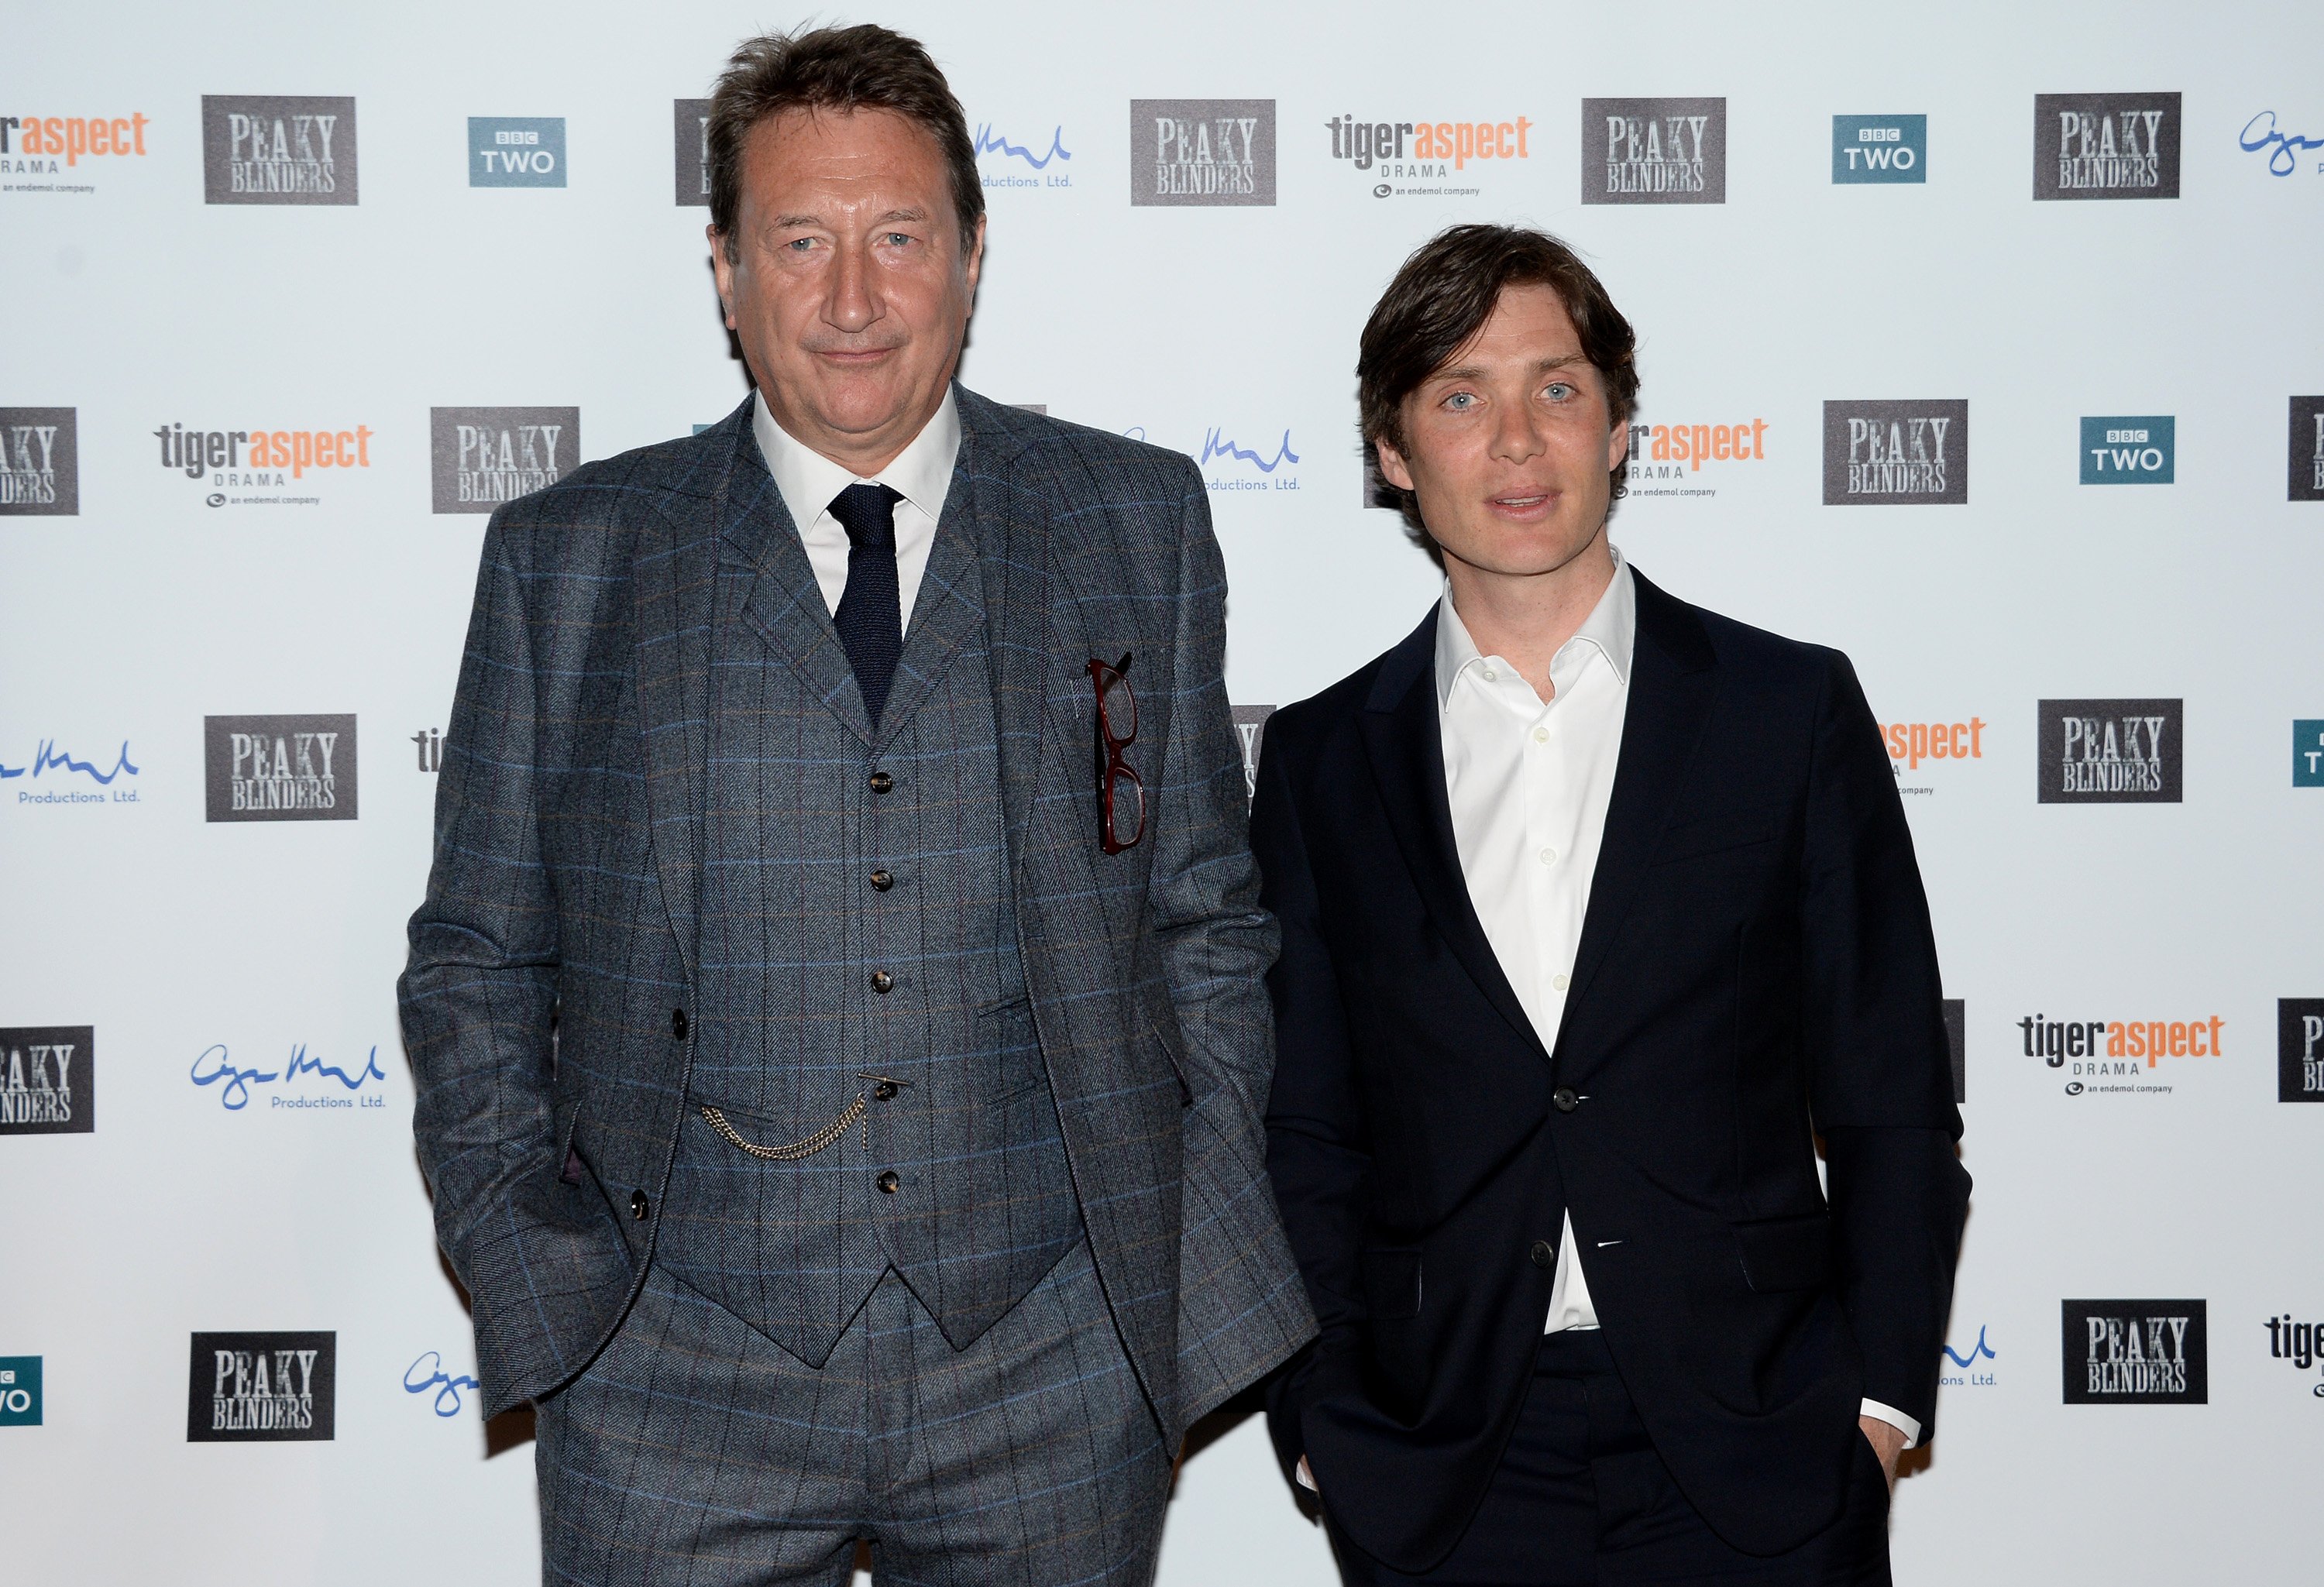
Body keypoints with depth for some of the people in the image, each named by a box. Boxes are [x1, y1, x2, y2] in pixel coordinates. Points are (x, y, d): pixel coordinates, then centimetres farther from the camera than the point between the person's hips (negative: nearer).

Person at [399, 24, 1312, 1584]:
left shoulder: (1140, 524, 4)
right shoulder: (566, 559, 2)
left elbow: (1205, 918, 6)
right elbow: (479, 961, 7)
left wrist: (1209, 1278, 0)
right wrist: (533, 1280, -3)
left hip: (1051, 1375, 1)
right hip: (679, 1391, 0)